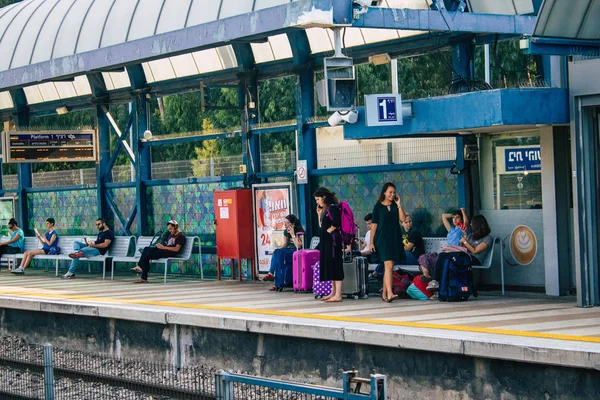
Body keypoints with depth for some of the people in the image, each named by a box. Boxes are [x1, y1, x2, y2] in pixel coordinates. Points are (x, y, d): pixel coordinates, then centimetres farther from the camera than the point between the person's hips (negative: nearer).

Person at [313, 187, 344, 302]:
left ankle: (338, 295, -11)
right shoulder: (325, 209, 16)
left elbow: (336, 223, -25)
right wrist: (319, 214, 11)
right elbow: (322, 226, 17)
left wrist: (329, 231, -12)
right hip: (326, 241, 10)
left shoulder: (332, 208, -12)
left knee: (335, 265, -10)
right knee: (328, 266, 13)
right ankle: (333, 292, 20)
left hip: (332, 240, -10)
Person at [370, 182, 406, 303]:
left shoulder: (396, 206, 10)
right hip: (382, 238, -4)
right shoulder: (378, 206, 2)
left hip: (394, 238, 4)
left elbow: (403, 219, -4)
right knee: (388, 265, -17)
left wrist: (398, 204, -6)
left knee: (388, 267, 8)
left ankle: (384, 293, 15)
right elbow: (374, 225, 2)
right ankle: (389, 294, -26)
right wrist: (371, 242, -1)